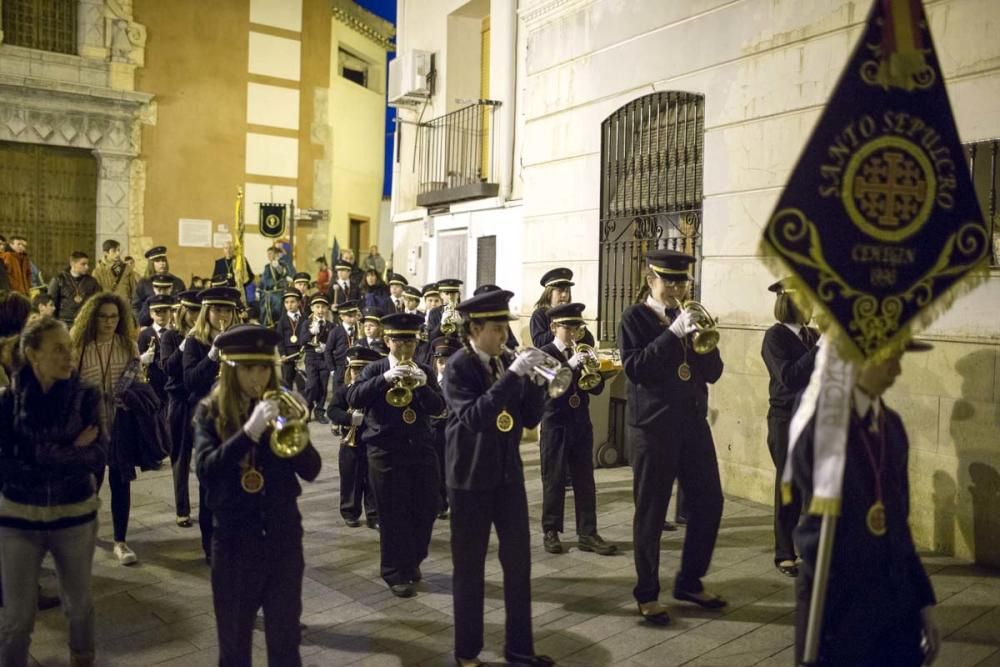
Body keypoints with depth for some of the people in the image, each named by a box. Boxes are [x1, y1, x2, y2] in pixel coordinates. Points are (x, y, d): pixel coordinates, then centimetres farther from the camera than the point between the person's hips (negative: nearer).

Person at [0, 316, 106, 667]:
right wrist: (70, 454, -19)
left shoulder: (86, 395, -8)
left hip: (75, 515, 1)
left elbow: (98, 455, -16)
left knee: (79, 602, 19)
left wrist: (39, 455, -21)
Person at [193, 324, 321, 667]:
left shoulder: (280, 407, 0)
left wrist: (301, 441, -25)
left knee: (286, 639, 12)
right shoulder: (211, 412, -4)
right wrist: (249, 431, -32)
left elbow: (311, 471, -4)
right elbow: (205, 470, -19)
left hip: (284, 535, 1)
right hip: (234, 538, -1)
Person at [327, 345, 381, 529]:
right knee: (350, 480, 8)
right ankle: (350, 513, 23)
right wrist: (349, 418, -26)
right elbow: (332, 410, -12)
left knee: (373, 481, 5)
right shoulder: (343, 390, -1)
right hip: (350, 444, 0)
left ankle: (374, 515, 14)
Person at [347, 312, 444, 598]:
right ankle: (395, 572, 16)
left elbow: (438, 407, -3)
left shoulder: (425, 371, 9)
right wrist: (384, 378, -27)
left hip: (422, 448, 3)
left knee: (426, 510, 9)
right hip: (386, 451, -3)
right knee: (393, 514, 1)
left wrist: (423, 385, -21)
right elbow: (354, 398, -16)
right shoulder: (375, 369, 1)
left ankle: (413, 561, 30)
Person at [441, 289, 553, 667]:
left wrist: (533, 380, -13)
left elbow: (531, 419, 3)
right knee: (469, 566, 6)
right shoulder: (458, 366, -12)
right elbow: (475, 417, -27)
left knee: (519, 560, 9)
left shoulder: (506, 362, 5)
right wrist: (513, 374, -30)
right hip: (471, 477, -5)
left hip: (509, 472, 6)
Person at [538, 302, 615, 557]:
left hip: (581, 424, 5)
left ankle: (587, 533, 10)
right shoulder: (544, 354, -6)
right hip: (555, 425, -5)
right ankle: (551, 532, 16)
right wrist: (570, 365, -29)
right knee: (554, 481, 4)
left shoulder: (581, 353, 9)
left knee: (585, 481, 5)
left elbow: (597, 389, 5)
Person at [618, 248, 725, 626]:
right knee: (651, 512, 3)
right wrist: (673, 333, -24)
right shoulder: (635, 318, -5)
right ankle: (647, 594, 17)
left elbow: (713, 373, 6)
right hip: (653, 426, -6)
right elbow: (635, 368, -19)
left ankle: (690, 582, 27)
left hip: (693, 422, 6)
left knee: (709, 502, 9)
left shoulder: (689, 316, 11)